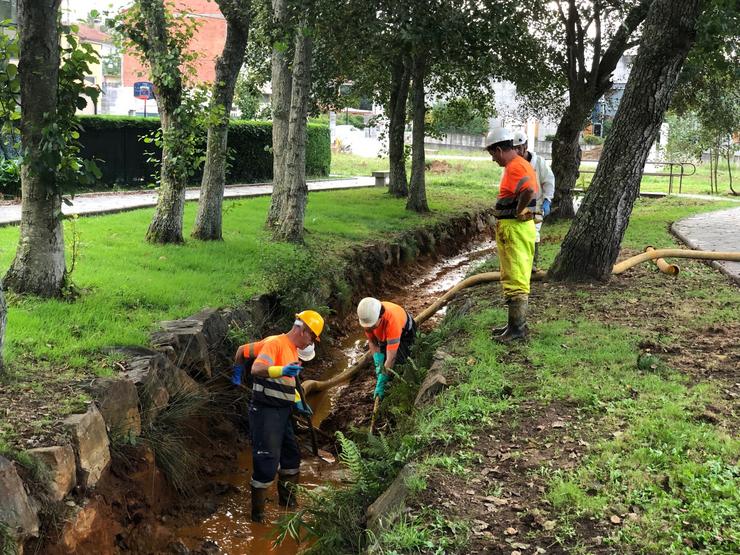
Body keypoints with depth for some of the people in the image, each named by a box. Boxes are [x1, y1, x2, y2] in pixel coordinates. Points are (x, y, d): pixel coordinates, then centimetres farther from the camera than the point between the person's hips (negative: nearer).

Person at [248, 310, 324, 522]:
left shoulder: (293, 351, 16)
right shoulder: (275, 343, -14)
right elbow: (256, 369, -29)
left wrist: (297, 402, 23)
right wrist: (281, 370, -44)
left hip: (283, 413, 10)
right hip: (265, 411, -10)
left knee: (291, 456, 19)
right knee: (267, 462, -8)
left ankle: (287, 500, 37)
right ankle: (257, 512, 5)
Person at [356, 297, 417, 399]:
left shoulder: (392, 321, -48)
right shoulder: (368, 316, -32)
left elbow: (391, 358, -45)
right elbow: (372, 342, -15)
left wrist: (380, 385, -43)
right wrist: (378, 364, -28)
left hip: (404, 332, -5)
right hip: (383, 335, 5)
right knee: (377, 360, -10)